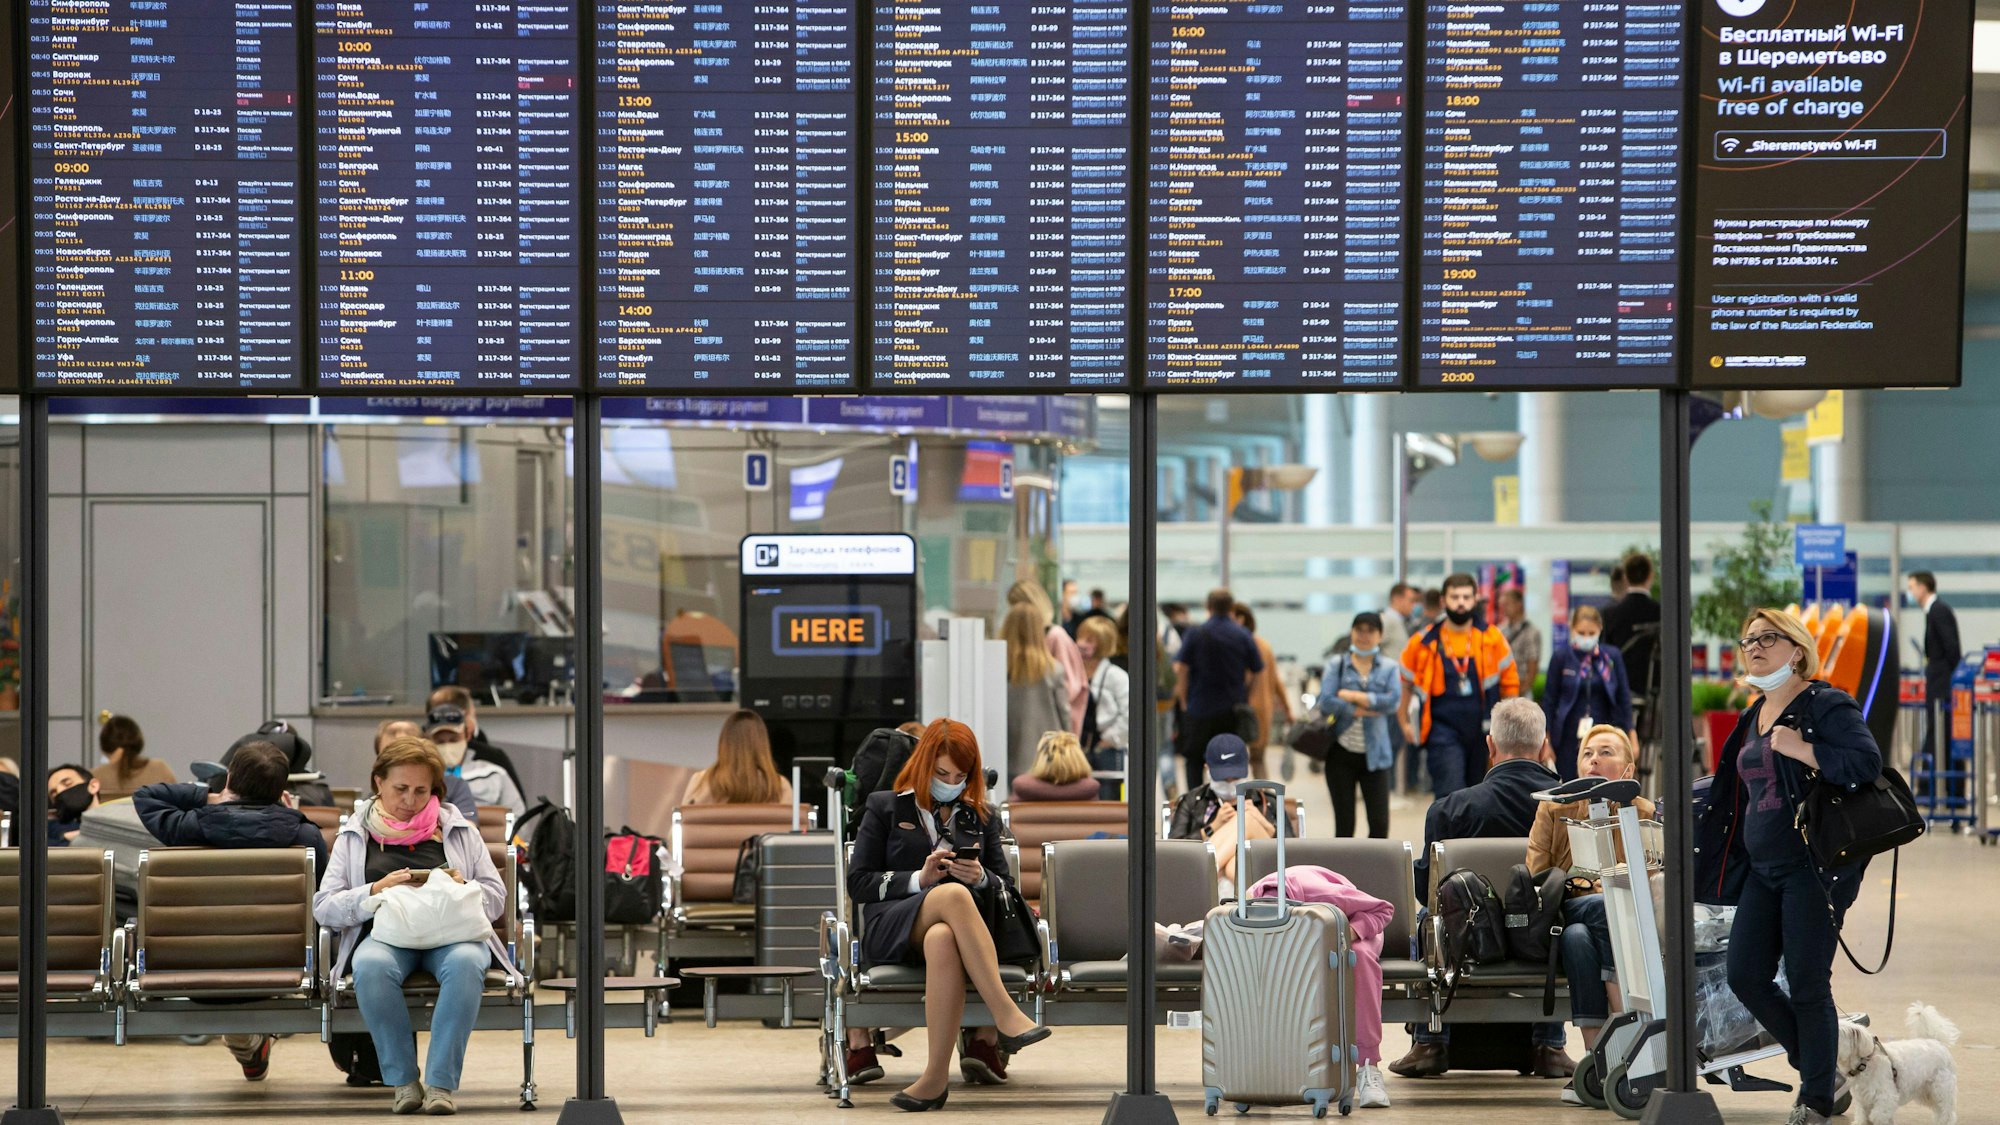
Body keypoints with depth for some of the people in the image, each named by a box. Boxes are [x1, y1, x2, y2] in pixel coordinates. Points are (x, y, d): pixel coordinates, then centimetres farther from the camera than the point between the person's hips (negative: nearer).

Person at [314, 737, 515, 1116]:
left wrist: (463, 888, -5)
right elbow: (324, 908, 8)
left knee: (465, 963, -38)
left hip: (453, 932, 0)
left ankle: (440, 1082, -36)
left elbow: (496, 896, 17)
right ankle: (403, 1079, -26)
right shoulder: (354, 836, 17)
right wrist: (375, 891, -9)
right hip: (386, 933, 0)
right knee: (370, 966, -38)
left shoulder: (460, 830, 20)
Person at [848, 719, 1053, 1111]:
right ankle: (1007, 1017, -47)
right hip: (891, 928, -2)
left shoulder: (982, 817, 24)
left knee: (942, 940, -41)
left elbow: (1007, 886, 20)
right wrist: (918, 879, -8)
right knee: (953, 895, -39)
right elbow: (858, 883, 7)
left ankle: (936, 1075, -48)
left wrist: (982, 878, -4)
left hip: (956, 927, 2)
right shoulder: (885, 807, 16)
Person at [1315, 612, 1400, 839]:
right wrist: (1361, 710, -12)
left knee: (1380, 822, -6)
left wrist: (1352, 696, -12)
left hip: (1374, 754, 0)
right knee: (1344, 823, 5)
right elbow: (1326, 703, -9)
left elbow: (1393, 699, -12)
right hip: (1341, 753, 0)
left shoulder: (1389, 667, 6)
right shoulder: (1336, 666, 4)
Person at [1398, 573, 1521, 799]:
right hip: (1443, 730, -3)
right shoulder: (1425, 642, -2)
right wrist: (1405, 722, 10)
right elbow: (1403, 683, 10)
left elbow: (1510, 683, 10)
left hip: (1482, 731, 3)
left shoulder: (1492, 638, 1)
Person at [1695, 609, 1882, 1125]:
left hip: (1812, 865, -8)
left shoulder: (1826, 706, -8)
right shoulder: (1753, 719, 17)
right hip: (1763, 868, 8)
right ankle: (1816, 1065, 21)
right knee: (1746, 977, 3)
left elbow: (1867, 763, -22)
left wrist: (1800, 749, -21)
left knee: (1807, 986, -5)